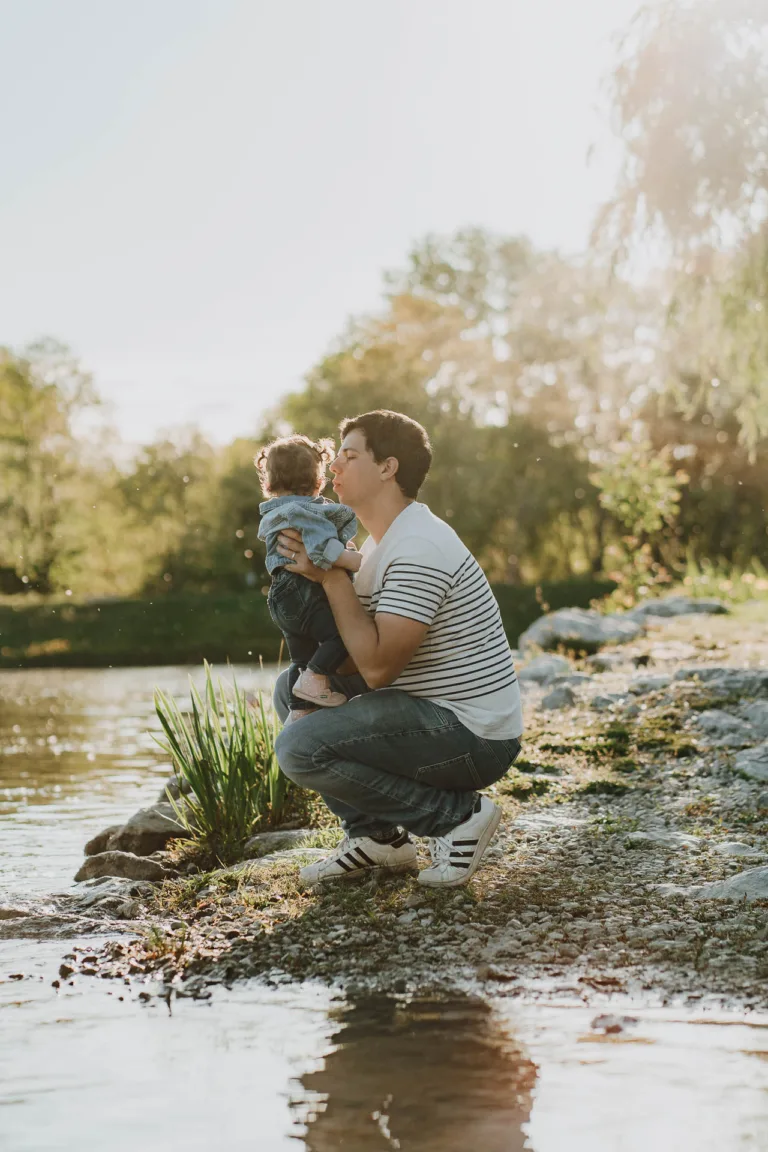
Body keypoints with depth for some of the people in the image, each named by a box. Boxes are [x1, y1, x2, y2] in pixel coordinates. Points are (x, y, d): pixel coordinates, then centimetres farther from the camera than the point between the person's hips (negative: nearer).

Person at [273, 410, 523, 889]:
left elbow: (377, 667, -25)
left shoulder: (418, 549, -21)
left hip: (474, 739, -11)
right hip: (433, 710, 11)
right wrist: (315, 573, -6)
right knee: (293, 687, 15)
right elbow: (353, 659, 9)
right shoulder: (382, 543, 13)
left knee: (301, 748, -21)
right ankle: (376, 835, 11)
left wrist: (333, 576, -17)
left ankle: (459, 814, -8)